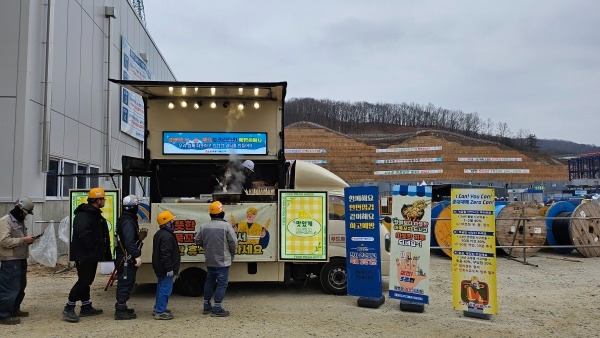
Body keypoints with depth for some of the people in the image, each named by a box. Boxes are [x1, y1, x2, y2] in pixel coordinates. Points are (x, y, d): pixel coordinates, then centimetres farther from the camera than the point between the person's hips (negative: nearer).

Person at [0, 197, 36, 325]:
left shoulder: (20, 221, 17)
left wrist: (28, 240, 9)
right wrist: (23, 240, -22)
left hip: (21, 259, 10)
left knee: (21, 287, 17)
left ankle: (14, 310, 29)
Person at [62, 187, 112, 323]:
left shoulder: (96, 215, 16)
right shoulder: (83, 215, -17)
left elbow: (103, 236, 19)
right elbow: (82, 234, -30)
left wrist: (106, 254, 14)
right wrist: (91, 249, -23)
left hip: (91, 256, 10)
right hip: (84, 255, -10)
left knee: (86, 281, 15)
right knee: (83, 280, -9)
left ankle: (86, 307, 24)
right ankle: (68, 308, -1)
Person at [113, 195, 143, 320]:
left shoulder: (125, 219, 16)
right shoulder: (128, 222, -19)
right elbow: (129, 241, -25)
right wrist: (137, 256, -25)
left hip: (125, 258, 11)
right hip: (127, 259, -11)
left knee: (124, 283, 17)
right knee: (126, 283, -5)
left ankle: (121, 307, 27)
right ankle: (121, 311, 1)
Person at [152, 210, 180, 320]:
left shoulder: (159, 234, 13)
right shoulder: (167, 236, -22)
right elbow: (165, 254, -26)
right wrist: (169, 268, -23)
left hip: (160, 268, 11)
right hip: (165, 269, -11)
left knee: (161, 288, 20)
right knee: (165, 289, -4)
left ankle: (158, 308, 31)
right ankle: (160, 312, 2)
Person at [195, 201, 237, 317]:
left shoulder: (204, 226, -1)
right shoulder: (226, 226, -15)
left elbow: (198, 241, 6)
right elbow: (233, 243, -13)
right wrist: (232, 254, 7)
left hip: (209, 260, 5)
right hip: (223, 261, -5)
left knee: (209, 281, 18)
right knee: (222, 283, 3)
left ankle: (207, 306, 28)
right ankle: (217, 309, 4)